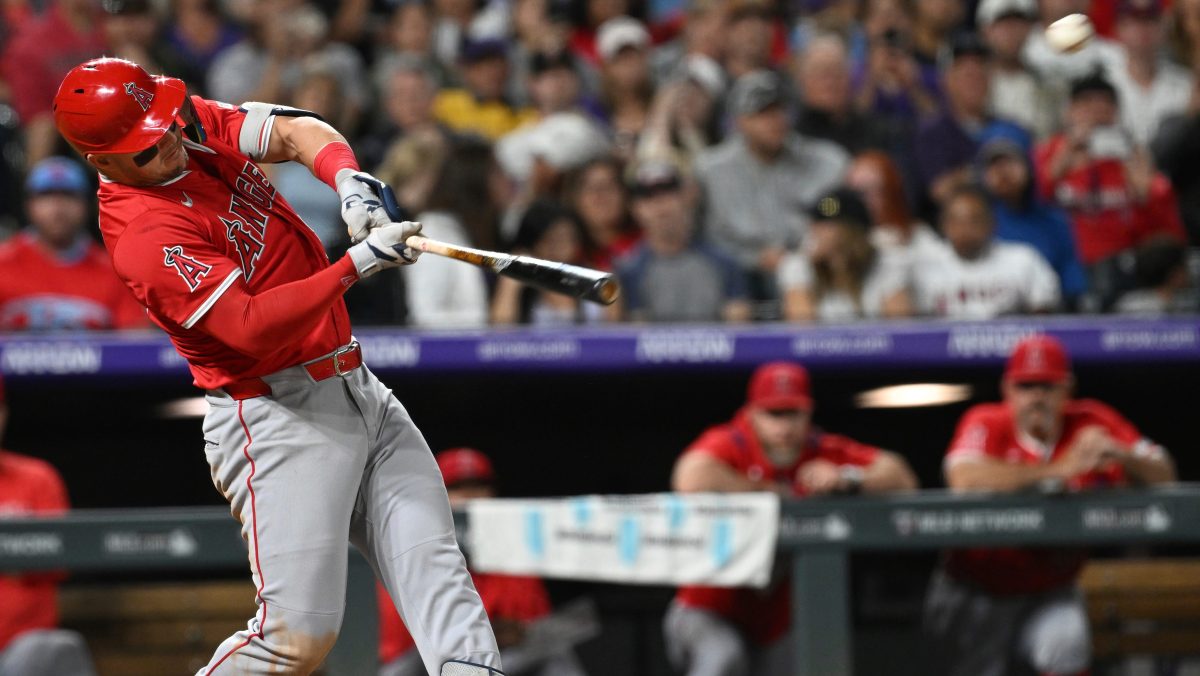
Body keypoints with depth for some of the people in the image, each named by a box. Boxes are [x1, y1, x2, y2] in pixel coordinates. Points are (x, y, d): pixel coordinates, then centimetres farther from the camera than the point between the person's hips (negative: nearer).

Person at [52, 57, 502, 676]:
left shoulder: (194, 123, 5)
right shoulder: (146, 236, -20)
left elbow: (297, 133, -3)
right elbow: (249, 327, -28)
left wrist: (349, 183, -23)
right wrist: (357, 263, -33)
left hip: (360, 392, 9)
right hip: (279, 413, -9)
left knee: (436, 566, -2)